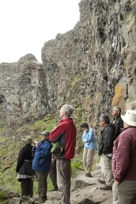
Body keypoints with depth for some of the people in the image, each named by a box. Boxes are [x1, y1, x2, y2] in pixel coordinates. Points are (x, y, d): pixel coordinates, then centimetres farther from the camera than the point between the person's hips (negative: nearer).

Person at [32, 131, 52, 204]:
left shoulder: (48, 144, -15)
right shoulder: (41, 142, 12)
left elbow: (44, 153, -24)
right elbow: (34, 151, 15)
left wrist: (38, 147, -21)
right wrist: (35, 146, -4)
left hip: (42, 167, -9)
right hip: (38, 166, 10)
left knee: (42, 183, -3)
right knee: (39, 181, 19)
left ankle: (43, 198, 8)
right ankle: (41, 196, 32)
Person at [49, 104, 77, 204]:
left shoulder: (63, 125, -18)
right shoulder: (72, 125, 7)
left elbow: (51, 137, -9)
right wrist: (59, 141, 4)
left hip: (62, 156, -9)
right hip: (68, 154, 9)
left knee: (62, 182, -1)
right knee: (66, 179, 18)